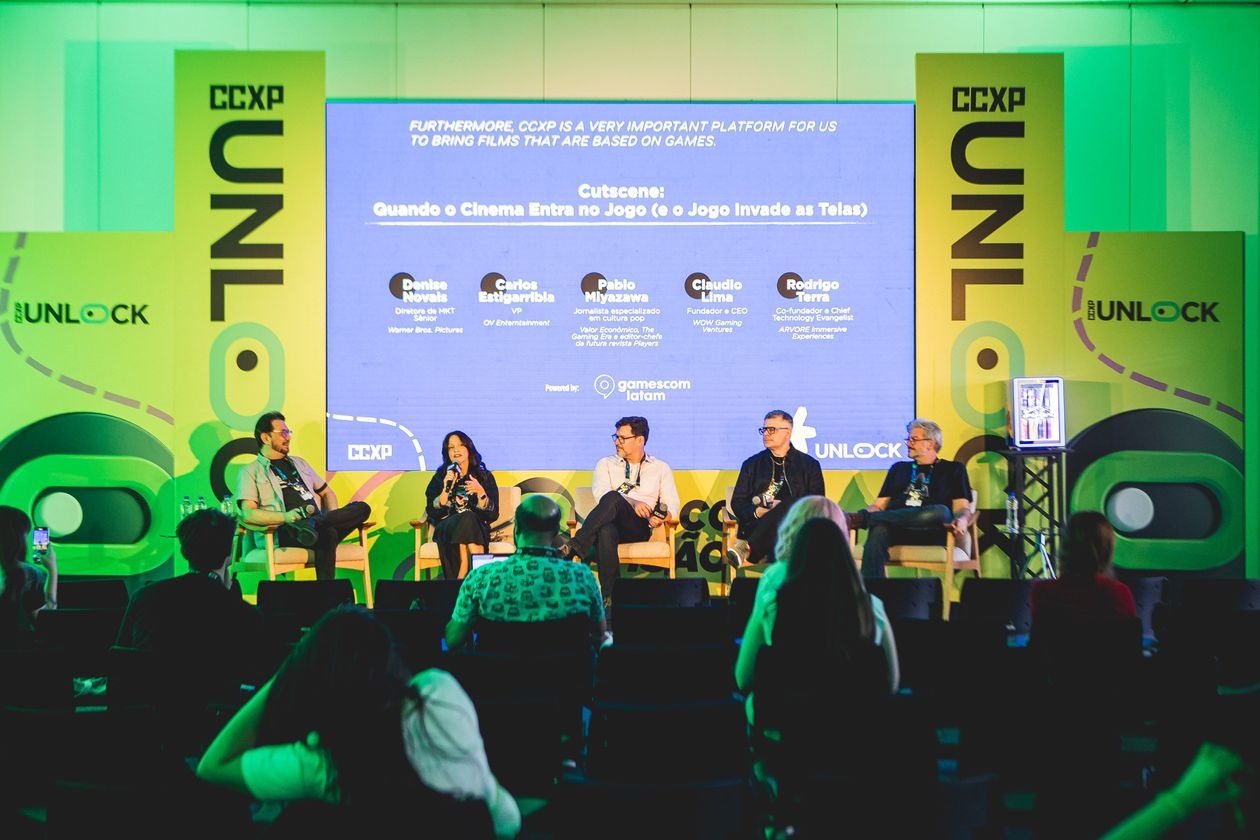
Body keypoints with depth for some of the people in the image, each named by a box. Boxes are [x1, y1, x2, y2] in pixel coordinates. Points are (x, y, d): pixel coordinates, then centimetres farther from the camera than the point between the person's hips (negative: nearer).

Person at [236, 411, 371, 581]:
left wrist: (334, 517, 10)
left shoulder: (299, 463, 32)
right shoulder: (250, 471, 12)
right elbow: (248, 514, -3)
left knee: (362, 508, -23)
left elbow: (327, 492, 35)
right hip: (281, 534, -6)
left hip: (318, 523, 6)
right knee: (327, 533, -39)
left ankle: (312, 524, -42)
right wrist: (285, 517, -21)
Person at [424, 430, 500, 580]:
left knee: (468, 520, -35)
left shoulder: (485, 476, 7)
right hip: (447, 529, 0)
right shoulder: (440, 477, 8)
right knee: (467, 518, -34)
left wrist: (481, 493, -16)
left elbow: (492, 515, -1)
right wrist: (446, 489, -14)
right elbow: (433, 514, -2)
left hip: (478, 529, 0)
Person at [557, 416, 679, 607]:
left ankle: (574, 546, -42)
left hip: (639, 527, -1)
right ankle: (609, 597, -43)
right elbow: (599, 493, 1)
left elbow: (673, 504, 13)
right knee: (606, 532, -42)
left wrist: (662, 517, -14)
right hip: (610, 521, 1)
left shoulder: (660, 468, 21)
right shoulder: (606, 464, 22)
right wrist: (632, 502, -17)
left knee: (612, 498, -36)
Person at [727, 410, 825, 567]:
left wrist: (784, 508, -10)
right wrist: (756, 512, -7)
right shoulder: (752, 464, 22)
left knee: (789, 505, -37)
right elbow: (737, 502, 17)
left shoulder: (809, 464, 17)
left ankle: (746, 548, -48)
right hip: (757, 525, 1)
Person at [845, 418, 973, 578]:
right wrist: (863, 514, -1)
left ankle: (864, 518, -38)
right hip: (896, 531, 2)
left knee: (941, 512, -39)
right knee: (878, 530, -36)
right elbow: (879, 504, 23)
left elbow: (962, 508, 9)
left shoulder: (953, 469, 22)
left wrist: (961, 521, -16)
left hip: (931, 533, -2)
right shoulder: (899, 468, 31)